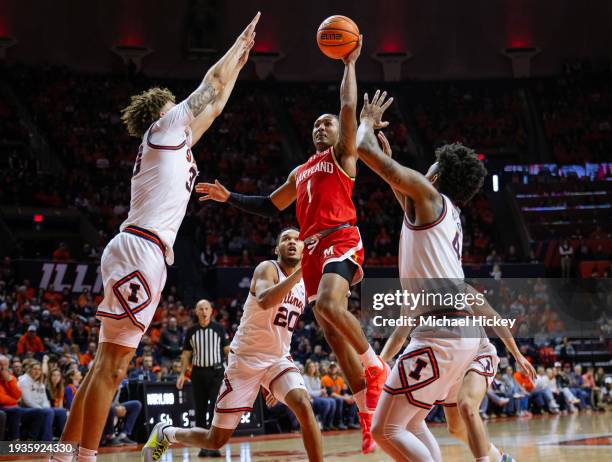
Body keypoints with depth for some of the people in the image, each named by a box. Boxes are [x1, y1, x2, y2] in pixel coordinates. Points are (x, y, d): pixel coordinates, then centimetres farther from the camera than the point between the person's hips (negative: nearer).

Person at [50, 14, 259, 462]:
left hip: (143, 254, 10)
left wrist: (238, 62, 43)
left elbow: (212, 105, 38)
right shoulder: (164, 129, 3)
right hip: (139, 250, -10)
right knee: (112, 363, -12)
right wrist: (241, 43, 23)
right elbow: (211, 84, 9)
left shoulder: (175, 142, 26)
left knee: (109, 364, 8)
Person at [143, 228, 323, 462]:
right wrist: (299, 272, -44)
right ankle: (165, 433, 31)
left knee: (303, 405, -27)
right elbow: (264, 301, -36)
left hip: (278, 359, 5)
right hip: (245, 358, -5)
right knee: (216, 440, 2)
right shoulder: (268, 268, -11)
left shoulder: (305, 285, 10)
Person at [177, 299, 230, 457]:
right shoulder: (191, 332, 7)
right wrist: (182, 374, 2)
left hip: (216, 372, -3)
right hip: (198, 372, 3)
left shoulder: (219, 329, 1)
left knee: (216, 409, -11)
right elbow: (186, 354, 11)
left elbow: (227, 350, 3)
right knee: (200, 411, 5)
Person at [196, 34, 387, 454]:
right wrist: (230, 197, 26)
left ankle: (376, 366, -14)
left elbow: (349, 107, -3)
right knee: (333, 333, 2)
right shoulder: (300, 172, 27)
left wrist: (350, 63, -1)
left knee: (329, 304, -33)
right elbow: (271, 206, 34)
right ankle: (368, 414, 6)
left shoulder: (343, 156, 9)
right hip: (312, 248, 7)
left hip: (341, 239, -7)